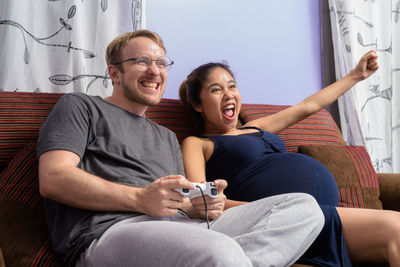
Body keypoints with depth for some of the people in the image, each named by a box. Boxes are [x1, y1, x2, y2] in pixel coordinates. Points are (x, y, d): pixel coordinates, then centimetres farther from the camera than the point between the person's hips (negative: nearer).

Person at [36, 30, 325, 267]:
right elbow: (53, 179, -3)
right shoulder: (80, 106, 14)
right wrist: (140, 199, -14)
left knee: (304, 205, -11)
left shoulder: (167, 138, 34)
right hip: (109, 232, -8)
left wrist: (199, 207, 0)